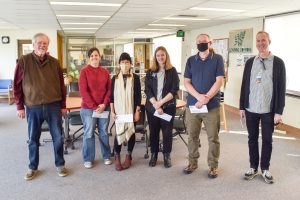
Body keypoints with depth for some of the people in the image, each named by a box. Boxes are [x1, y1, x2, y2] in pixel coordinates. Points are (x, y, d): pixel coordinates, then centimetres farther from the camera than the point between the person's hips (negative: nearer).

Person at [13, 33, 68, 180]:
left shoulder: (54, 63, 4)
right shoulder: (24, 61, -3)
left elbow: (61, 85, 7)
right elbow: (17, 86, 0)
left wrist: (63, 105, 7)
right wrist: (19, 106, -2)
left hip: (53, 106, 1)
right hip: (32, 108, -1)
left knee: (58, 137, 7)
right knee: (33, 139, 12)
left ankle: (60, 165, 25)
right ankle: (32, 167, 29)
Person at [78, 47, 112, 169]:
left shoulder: (105, 72, 7)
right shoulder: (84, 71, -4)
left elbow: (109, 89, 6)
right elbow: (83, 91, -9)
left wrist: (104, 104, -8)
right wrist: (94, 106, -13)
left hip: (104, 107, 3)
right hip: (88, 108, -3)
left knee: (104, 133, 12)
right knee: (88, 134, 5)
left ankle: (106, 156, 27)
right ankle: (88, 159, 19)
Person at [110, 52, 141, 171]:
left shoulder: (135, 78, -1)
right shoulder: (115, 78, 2)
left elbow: (138, 95, -1)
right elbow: (112, 96, 3)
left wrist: (137, 111, -5)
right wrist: (112, 111, -2)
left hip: (131, 110, 0)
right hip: (119, 110, 0)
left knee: (131, 132, 7)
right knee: (118, 132, -1)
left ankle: (128, 156, 21)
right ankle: (117, 157, 14)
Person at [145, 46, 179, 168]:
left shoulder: (172, 71, 2)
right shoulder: (150, 72, 6)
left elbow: (174, 90, -6)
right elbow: (147, 90, -1)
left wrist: (161, 102, -14)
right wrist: (156, 105, -13)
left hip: (168, 106, -1)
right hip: (152, 106, 2)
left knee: (167, 131, 5)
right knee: (153, 131, 9)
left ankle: (167, 156, 19)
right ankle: (153, 155, 23)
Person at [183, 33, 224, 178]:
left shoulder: (217, 59, 0)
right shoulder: (191, 60, 8)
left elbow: (219, 81, -7)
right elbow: (186, 82, 2)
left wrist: (206, 98, -16)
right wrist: (199, 96, -13)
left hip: (212, 105, -2)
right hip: (192, 104, 3)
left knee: (213, 138, 5)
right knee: (192, 136, 11)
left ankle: (213, 165, 20)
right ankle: (192, 162, 27)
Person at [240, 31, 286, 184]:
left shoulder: (278, 62, -4)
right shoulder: (250, 62, 5)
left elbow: (281, 89, -5)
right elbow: (244, 85, 7)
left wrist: (278, 112, -9)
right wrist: (242, 107, 5)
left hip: (269, 110, -2)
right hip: (251, 109, 3)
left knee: (267, 140, 9)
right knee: (252, 139, 11)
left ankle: (265, 169, 25)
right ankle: (253, 167, 26)